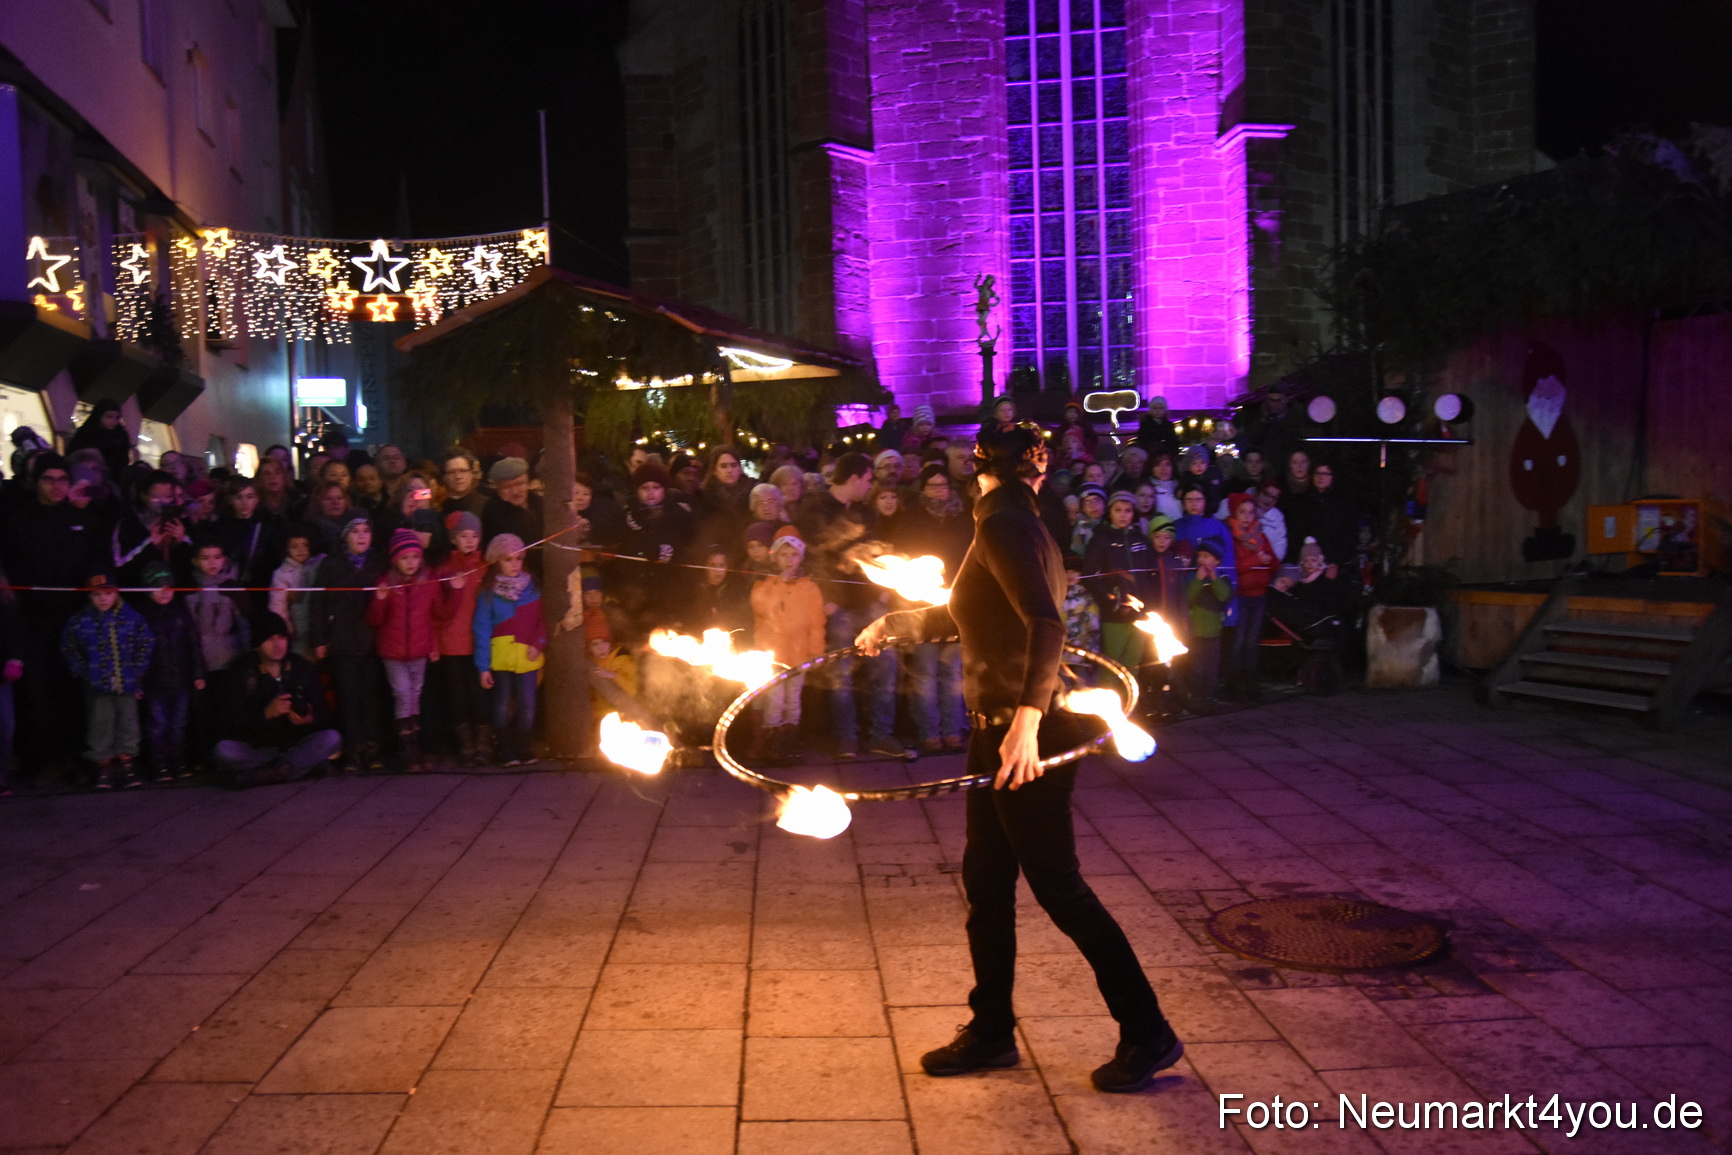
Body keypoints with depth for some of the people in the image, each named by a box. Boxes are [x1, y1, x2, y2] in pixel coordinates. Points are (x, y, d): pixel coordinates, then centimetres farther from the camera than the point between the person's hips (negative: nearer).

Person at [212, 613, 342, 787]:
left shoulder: (302, 667, 3)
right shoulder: (242, 670, -3)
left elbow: (323, 713, 2)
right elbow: (233, 720, -11)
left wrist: (308, 719, -22)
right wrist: (267, 713, -27)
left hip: (295, 744, 2)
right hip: (256, 749, -2)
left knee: (331, 738, -27)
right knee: (224, 750, -32)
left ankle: (261, 775, -27)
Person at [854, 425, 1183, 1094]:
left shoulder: (1006, 527, -17)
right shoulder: (1009, 522, 11)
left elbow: (1047, 625, -31)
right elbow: (966, 614, 27)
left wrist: (1027, 721, -39)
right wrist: (894, 624, 37)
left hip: (1027, 737, -9)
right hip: (998, 730, 9)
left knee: (1058, 887, -1)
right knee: (985, 881, 15)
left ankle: (1148, 1034, 10)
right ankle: (991, 1031, 27)